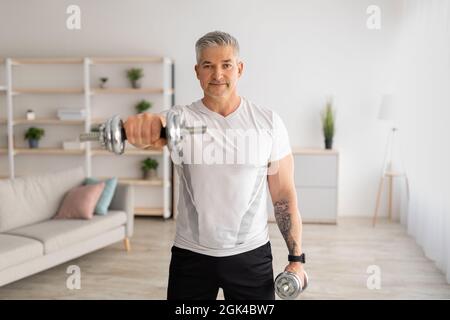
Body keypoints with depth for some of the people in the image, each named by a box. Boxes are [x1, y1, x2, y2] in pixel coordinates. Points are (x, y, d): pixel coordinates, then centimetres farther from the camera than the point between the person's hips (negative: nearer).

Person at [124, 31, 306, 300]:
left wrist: (297, 257, -3)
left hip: (251, 254, 0)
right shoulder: (182, 117, -6)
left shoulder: (268, 122, -4)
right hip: (191, 255, 0)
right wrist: (144, 127, -54)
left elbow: (284, 194, -1)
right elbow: (155, 135, -31)